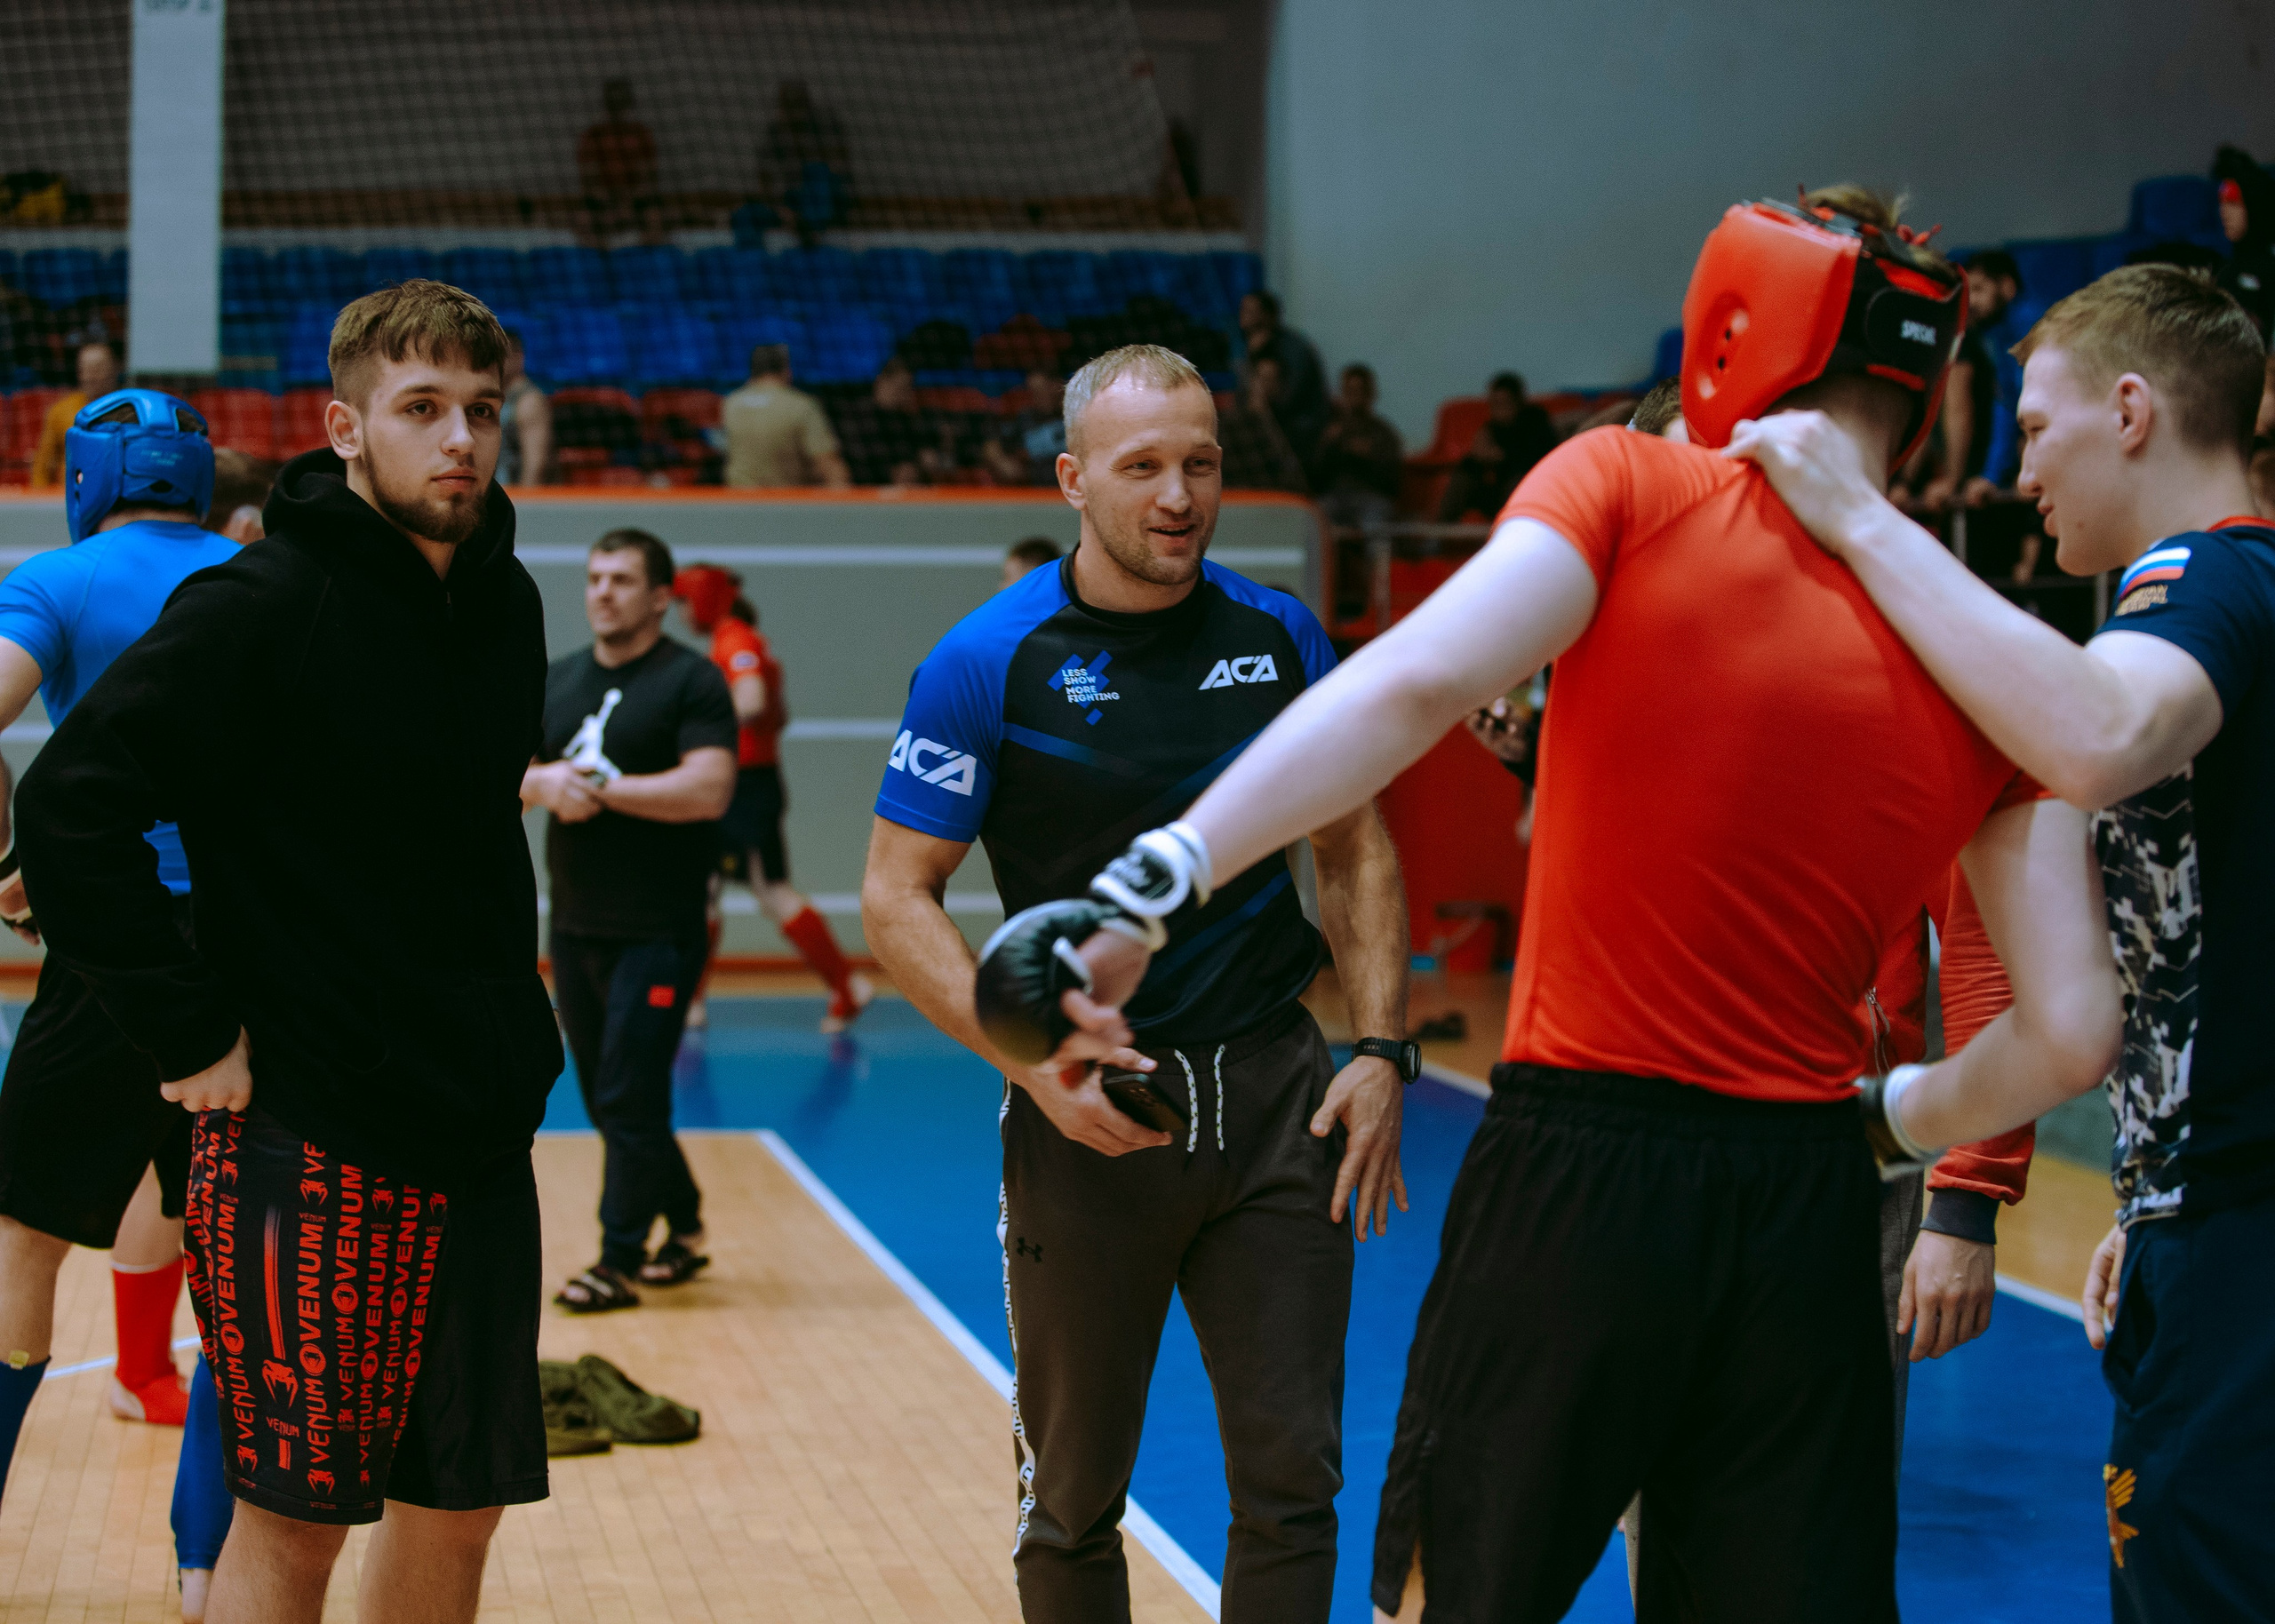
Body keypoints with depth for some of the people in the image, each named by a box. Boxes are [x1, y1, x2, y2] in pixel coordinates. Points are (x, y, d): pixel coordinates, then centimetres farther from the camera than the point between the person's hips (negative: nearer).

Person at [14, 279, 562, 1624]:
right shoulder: (261, 607, -13)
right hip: (309, 1135, -7)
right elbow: (70, 808, -19)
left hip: (482, 1134, 7)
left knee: (458, 1507, 13)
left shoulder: (507, 603, 9)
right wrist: (190, 1032, -18)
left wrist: (508, 1028, 14)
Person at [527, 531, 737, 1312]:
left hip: (658, 931, -7)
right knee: (606, 1097, 14)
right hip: (575, 926, 7)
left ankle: (619, 1262, -4)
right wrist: (543, 782, -12)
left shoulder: (692, 681, -7)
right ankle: (683, 1225, 29)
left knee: (630, 1100, -9)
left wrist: (605, 788, -18)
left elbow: (708, 789, -19)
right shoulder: (555, 681, 12)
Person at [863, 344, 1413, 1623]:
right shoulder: (990, 662, -7)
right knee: (1075, 1502, 9)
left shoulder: (1279, 637, 3)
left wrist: (1382, 1051, 2)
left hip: (1277, 1095, 2)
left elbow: (1358, 851, 12)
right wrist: (1036, 1063, -17)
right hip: (1089, 1113, -2)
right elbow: (898, 900, -6)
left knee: (1292, 1481, 4)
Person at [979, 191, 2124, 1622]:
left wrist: (1159, 879, -23)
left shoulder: (1636, 488, -5)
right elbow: (2071, 1036, 0)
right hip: (1810, 1213, 3)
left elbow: (1422, 678, -22)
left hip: (1574, 1177, -2)